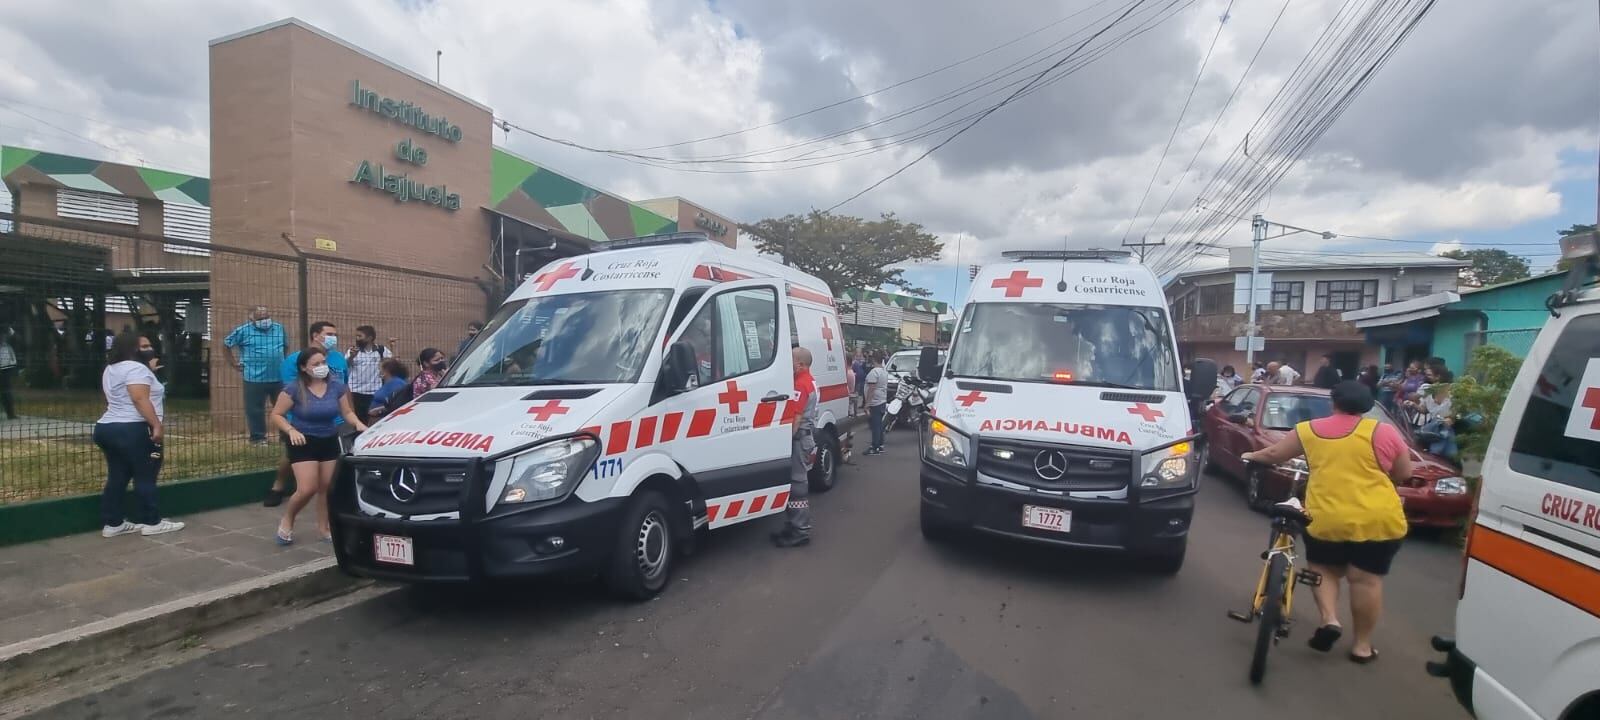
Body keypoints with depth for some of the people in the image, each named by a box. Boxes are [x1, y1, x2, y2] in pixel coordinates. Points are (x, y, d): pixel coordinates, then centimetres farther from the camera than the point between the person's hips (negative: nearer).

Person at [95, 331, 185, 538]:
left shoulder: (111, 369, 20)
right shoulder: (136, 368, -13)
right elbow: (140, 399, -23)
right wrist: (156, 425, -25)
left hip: (107, 428, 10)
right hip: (133, 430, -10)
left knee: (117, 477, 12)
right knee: (145, 477, -2)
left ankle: (112, 524, 16)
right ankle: (151, 522, 3)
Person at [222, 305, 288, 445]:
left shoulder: (279, 328, 8)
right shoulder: (243, 330, -3)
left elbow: (286, 346, 25)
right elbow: (226, 344, 7)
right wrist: (233, 363, 4)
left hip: (279, 378, 3)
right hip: (255, 379, -3)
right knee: (255, 410, 4)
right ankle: (258, 437, 16)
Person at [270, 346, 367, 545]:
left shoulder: (336, 387, -4)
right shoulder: (294, 389, -15)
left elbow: (347, 412, 5)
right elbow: (276, 415, -9)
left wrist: (358, 424, -14)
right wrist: (291, 430, -25)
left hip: (329, 441, 4)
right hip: (303, 442, -4)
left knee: (327, 487, 6)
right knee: (307, 489, -11)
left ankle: (324, 526, 22)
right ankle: (286, 521, 17)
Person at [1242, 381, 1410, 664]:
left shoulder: (1311, 429, 5)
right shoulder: (1385, 432, 1)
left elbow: (1274, 454, 14)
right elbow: (1404, 474, 8)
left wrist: (1251, 457, 32)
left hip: (1326, 519, 0)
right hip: (1378, 521, 0)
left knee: (1324, 569, 20)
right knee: (1367, 580, 9)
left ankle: (1329, 619, 2)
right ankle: (1363, 645, 16)